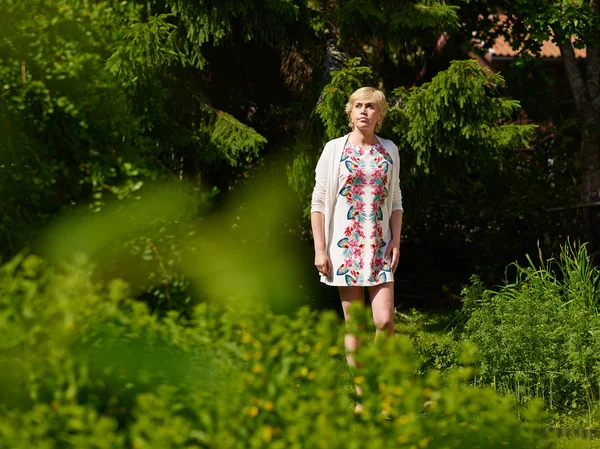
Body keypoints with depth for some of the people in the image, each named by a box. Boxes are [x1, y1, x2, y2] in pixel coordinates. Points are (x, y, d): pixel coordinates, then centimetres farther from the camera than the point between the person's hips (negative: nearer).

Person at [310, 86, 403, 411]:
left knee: (384, 319, -11)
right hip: (345, 246, -2)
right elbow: (318, 202, 1)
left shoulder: (389, 151, 9)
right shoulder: (334, 150, 1)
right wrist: (320, 249, -5)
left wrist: (396, 242, 3)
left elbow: (395, 202, 15)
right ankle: (362, 396, 8)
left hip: (379, 247, 2)